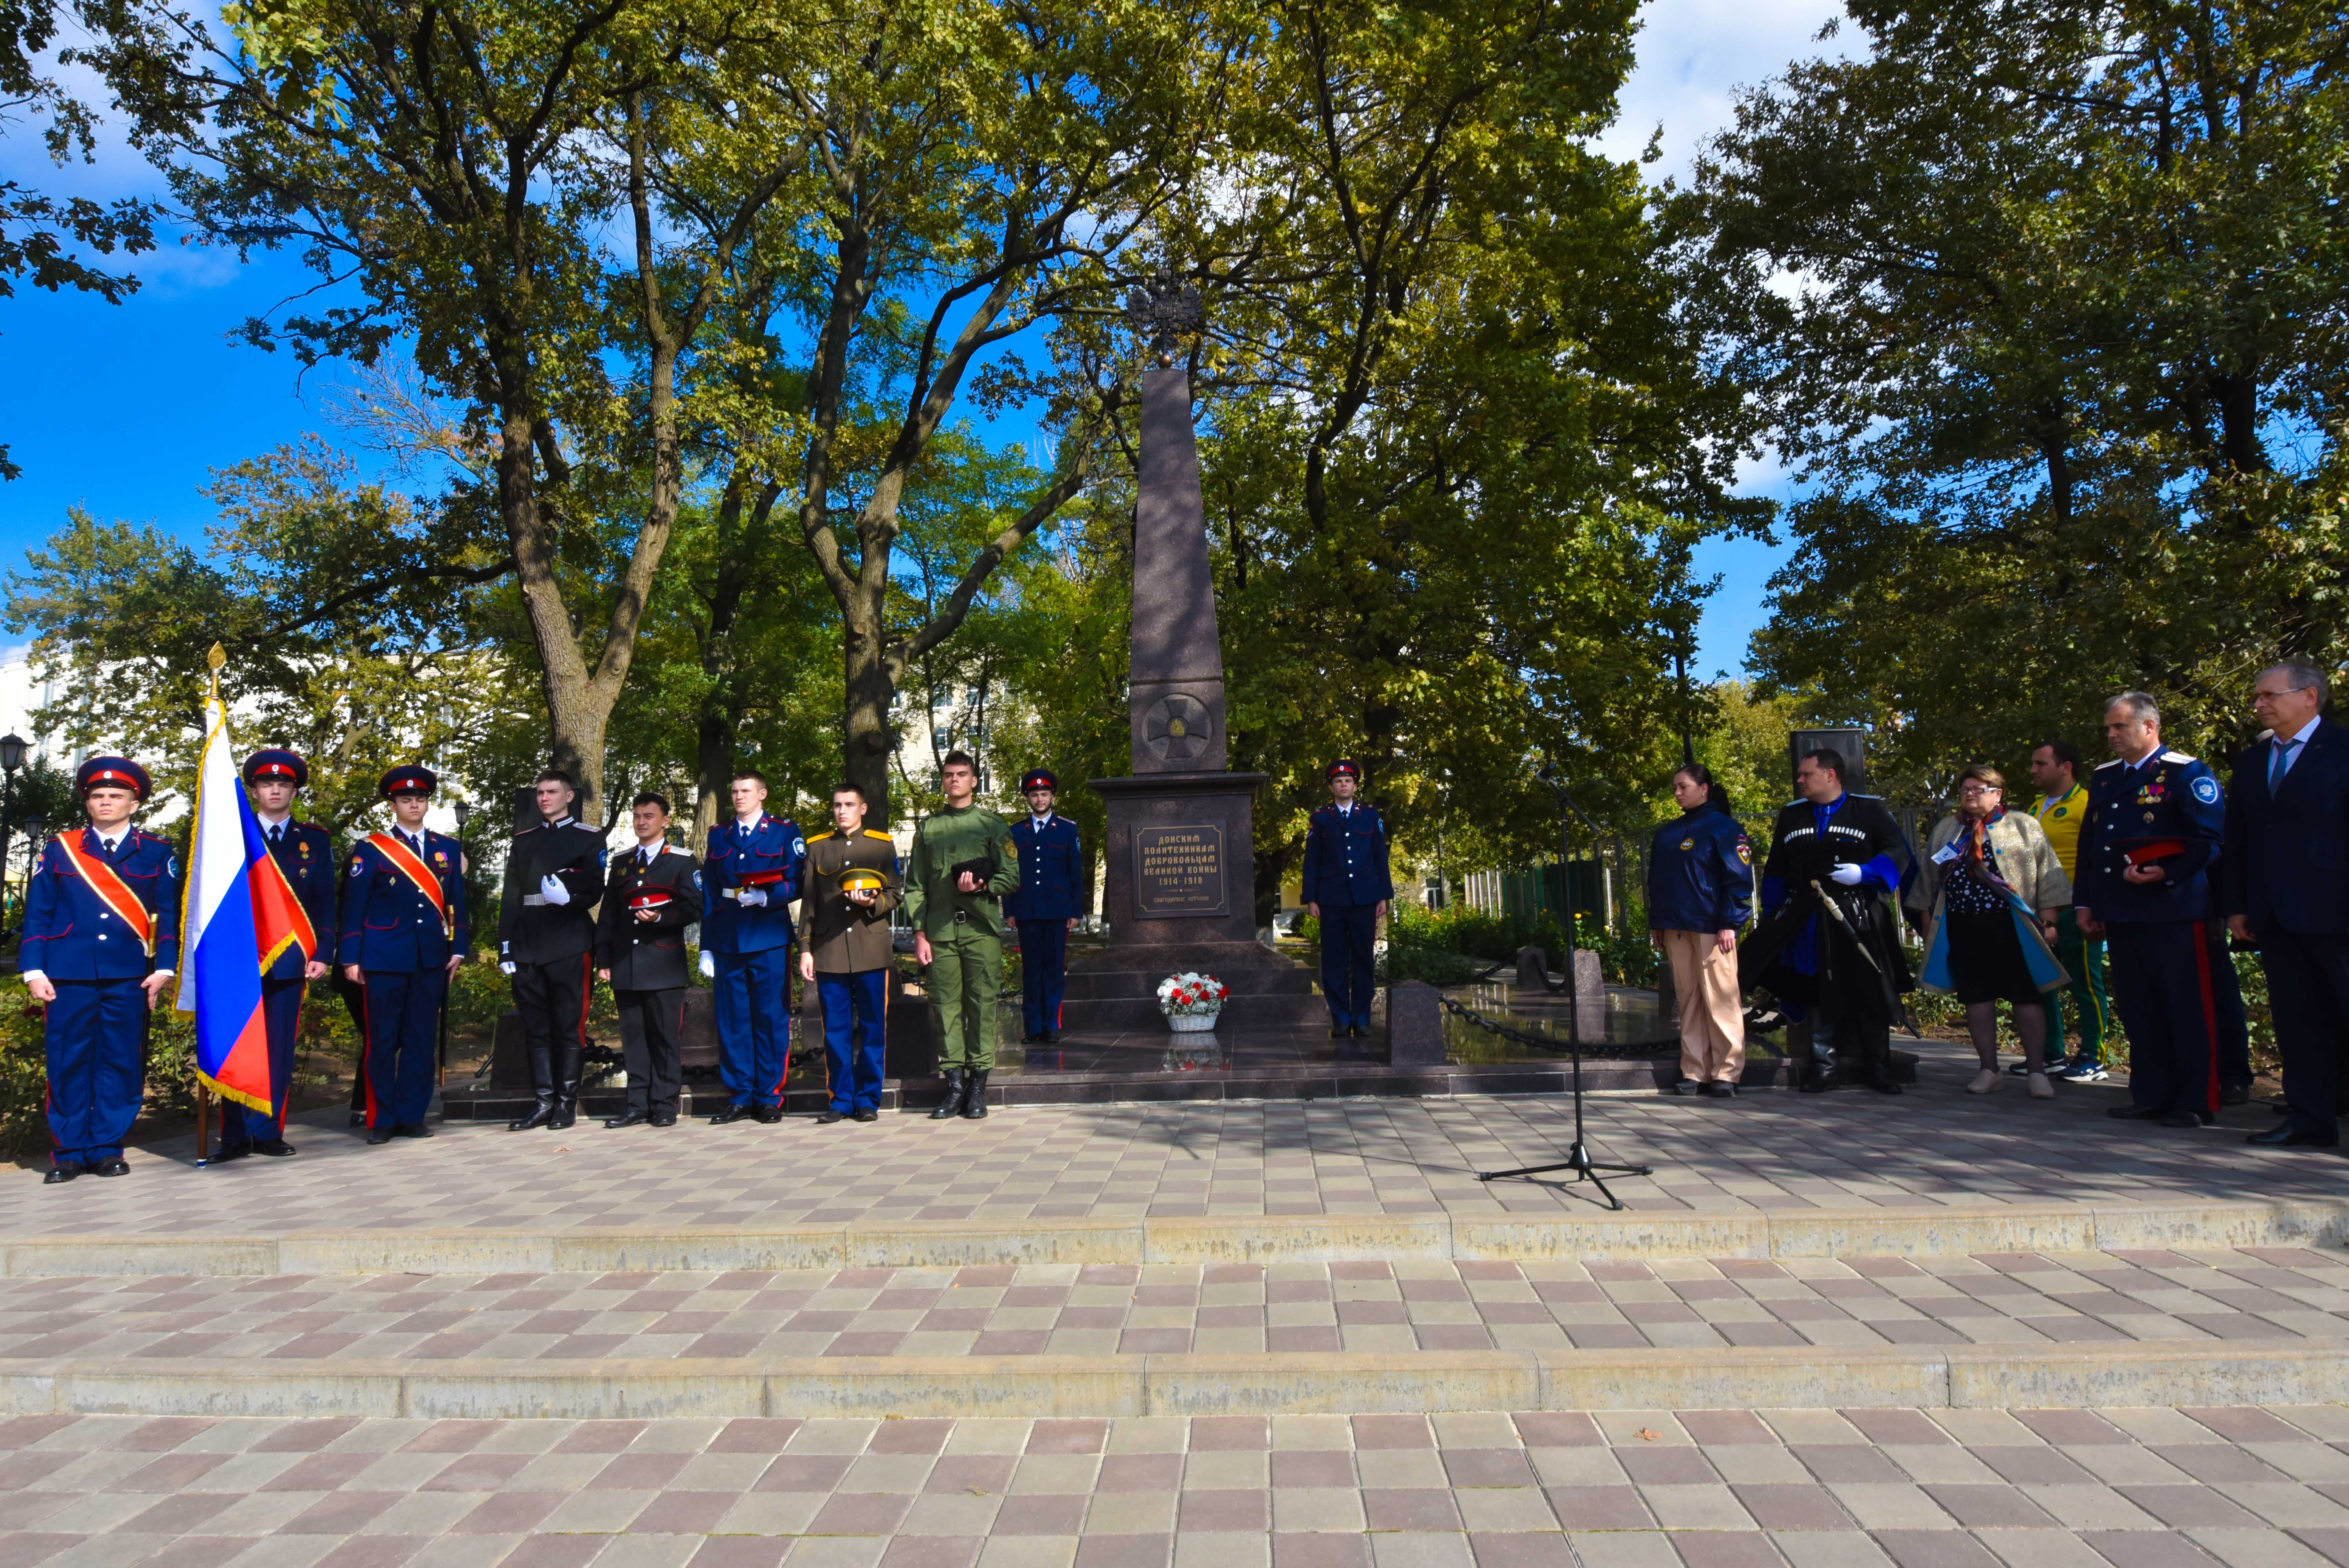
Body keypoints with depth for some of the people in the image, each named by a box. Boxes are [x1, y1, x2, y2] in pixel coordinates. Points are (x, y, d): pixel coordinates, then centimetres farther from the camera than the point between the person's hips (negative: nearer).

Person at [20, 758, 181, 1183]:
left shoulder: (156, 853, 8)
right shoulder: (58, 849, 10)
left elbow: (170, 914, 5)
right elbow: (37, 913, 8)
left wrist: (165, 968, -4)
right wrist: (33, 971, 0)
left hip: (129, 978, 0)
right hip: (69, 976, 1)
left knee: (121, 1063, 2)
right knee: (67, 1063, 3)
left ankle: (107, 1148, 13)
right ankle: (68, 1154, 13)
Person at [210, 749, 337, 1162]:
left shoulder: (315, 840, 11)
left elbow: (325, 903, 9)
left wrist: (322, 955, 0)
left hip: (290, 961, 1)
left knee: (280, 1049, 4)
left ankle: (268, 1132, 12)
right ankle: (236, 1137, 5)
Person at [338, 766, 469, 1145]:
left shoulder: (448, 849, 11)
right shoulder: (371, 849, 2)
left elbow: (456, 903, 11)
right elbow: (353, 907, 0)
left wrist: (458, 949, 4)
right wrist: (351, 958, -5)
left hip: (431, 959, 3)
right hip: (385, 958, -3)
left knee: (422, 1040, 6)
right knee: (383, 1041, 2)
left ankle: (412, 1116, 14)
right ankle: (382, 1120, 11)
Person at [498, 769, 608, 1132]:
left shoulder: (590, 838, 4)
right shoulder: (524, 840, 16)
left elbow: (595, 891, -2)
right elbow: (511, 897, 13)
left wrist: (569, 898, -24)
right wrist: (506, 948, 7)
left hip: (569, 948, -4)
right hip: (528, 949, 4)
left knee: (570, 1027, 0)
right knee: (536, 1028, 6)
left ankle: (567, 1103, 6)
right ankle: (544, 1100, 11)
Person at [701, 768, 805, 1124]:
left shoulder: (785, 832, 6)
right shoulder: (718, 835, 16)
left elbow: (795, 883, 0)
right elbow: (708, 892, 13)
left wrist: (766, 898, -19)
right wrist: (706, 948, 9)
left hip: (769, 939, -3)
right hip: (727, 942, 3)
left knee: (772, 1019, -1)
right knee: (732, 1021, 4)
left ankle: (770, 1098, 7)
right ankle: (739, 1097, 12)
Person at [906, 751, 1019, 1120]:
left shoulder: (993, 826, 9)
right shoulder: (927, 829, 14)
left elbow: (1012, 878, 4)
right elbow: (915, 885, 11)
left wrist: (980, 887, -14)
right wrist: (919, 932, 3)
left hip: (982, 929, -2)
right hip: (940, 932, 2)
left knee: (982, 1005, -3)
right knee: (946, 1006, 1)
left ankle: (978, 1086, 5)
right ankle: (954, 1085, 7)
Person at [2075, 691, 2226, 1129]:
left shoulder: (2187, 773, -3)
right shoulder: (2103, 777, 17)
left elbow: (2210, 841, -9)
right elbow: (2088, 845, 19)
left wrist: (2166, 874, -20)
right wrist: (2085, 902, 14)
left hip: (2173, 911, -6)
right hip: (2121, 914, 7)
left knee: (2189, 1009, -2)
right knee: (2137, 1010, 10)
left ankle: (2196, 1103, 5)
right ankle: (2151, 1097, 18)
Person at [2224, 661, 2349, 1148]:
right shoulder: (2251, 762, 15)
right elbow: (2235, 842, 15)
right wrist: (2236, 906, 8)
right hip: (2275, 916, 6)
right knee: (2296, 1019, 9)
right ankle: (2309, 1119, 14)